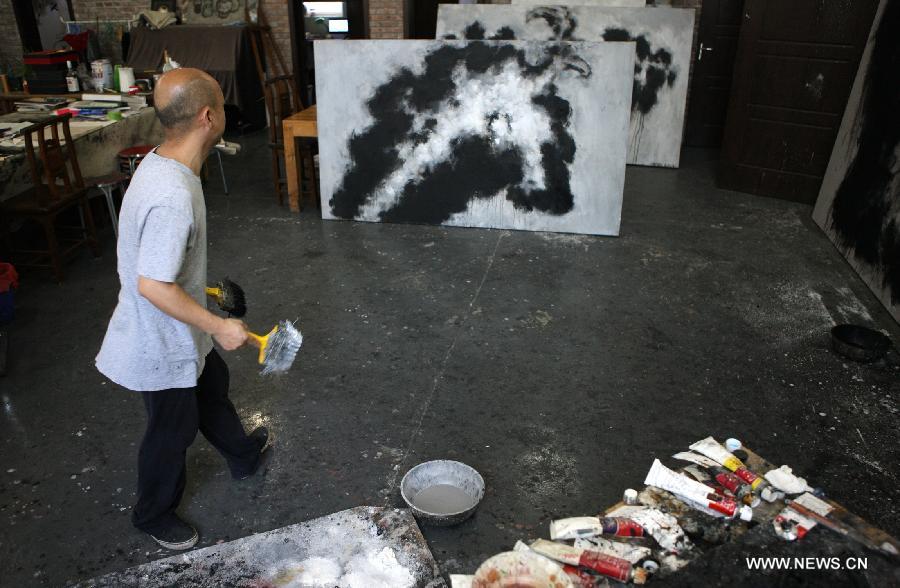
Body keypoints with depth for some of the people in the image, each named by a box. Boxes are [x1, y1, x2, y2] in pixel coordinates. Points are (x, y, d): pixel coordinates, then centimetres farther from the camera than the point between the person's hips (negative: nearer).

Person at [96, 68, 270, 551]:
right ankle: (154, 515, 40)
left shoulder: (159, 162, -4)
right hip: (161, 343, -9)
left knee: (211, 387, 29)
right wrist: (219, 327, -23)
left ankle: (244, 455, 56)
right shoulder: (174, 197, -35)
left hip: (178, 332, 9)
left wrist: (194, 284, 23)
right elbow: (153, 286, -33)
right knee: (173, 429, 13)